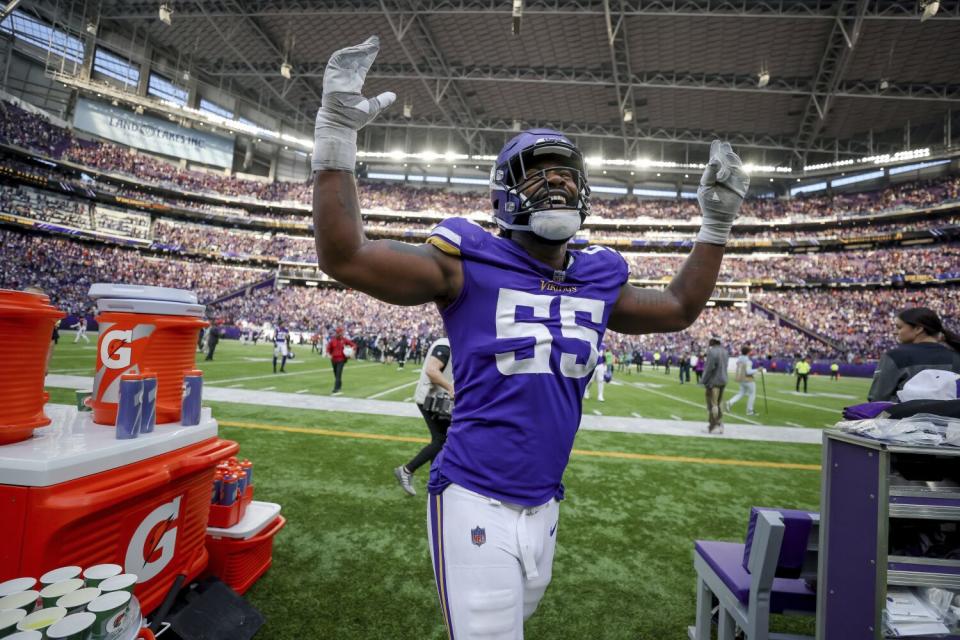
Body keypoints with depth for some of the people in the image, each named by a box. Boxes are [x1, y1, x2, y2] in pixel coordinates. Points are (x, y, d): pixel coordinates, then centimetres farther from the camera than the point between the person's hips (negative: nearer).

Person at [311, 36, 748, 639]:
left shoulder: (598, 280, 5)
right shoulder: (471, 264, -11)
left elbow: (679, 308, 21)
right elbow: (344, 256, -14)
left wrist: (717, 223, 17)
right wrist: (336, 135, -18)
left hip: (544, 507, 6)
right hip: (476, 502, -6)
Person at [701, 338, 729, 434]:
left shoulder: (712, 352, -19)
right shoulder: (724, 351, 7)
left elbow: (709, 368, -19)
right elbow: (724, 365, 14)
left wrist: (704, 380, -10)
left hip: (713, 381, -8)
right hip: (723, 380, 8)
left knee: (712, 404, -1)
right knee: (719, 403, 15)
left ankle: (713, 427, 3)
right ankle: (719, 425, 21)